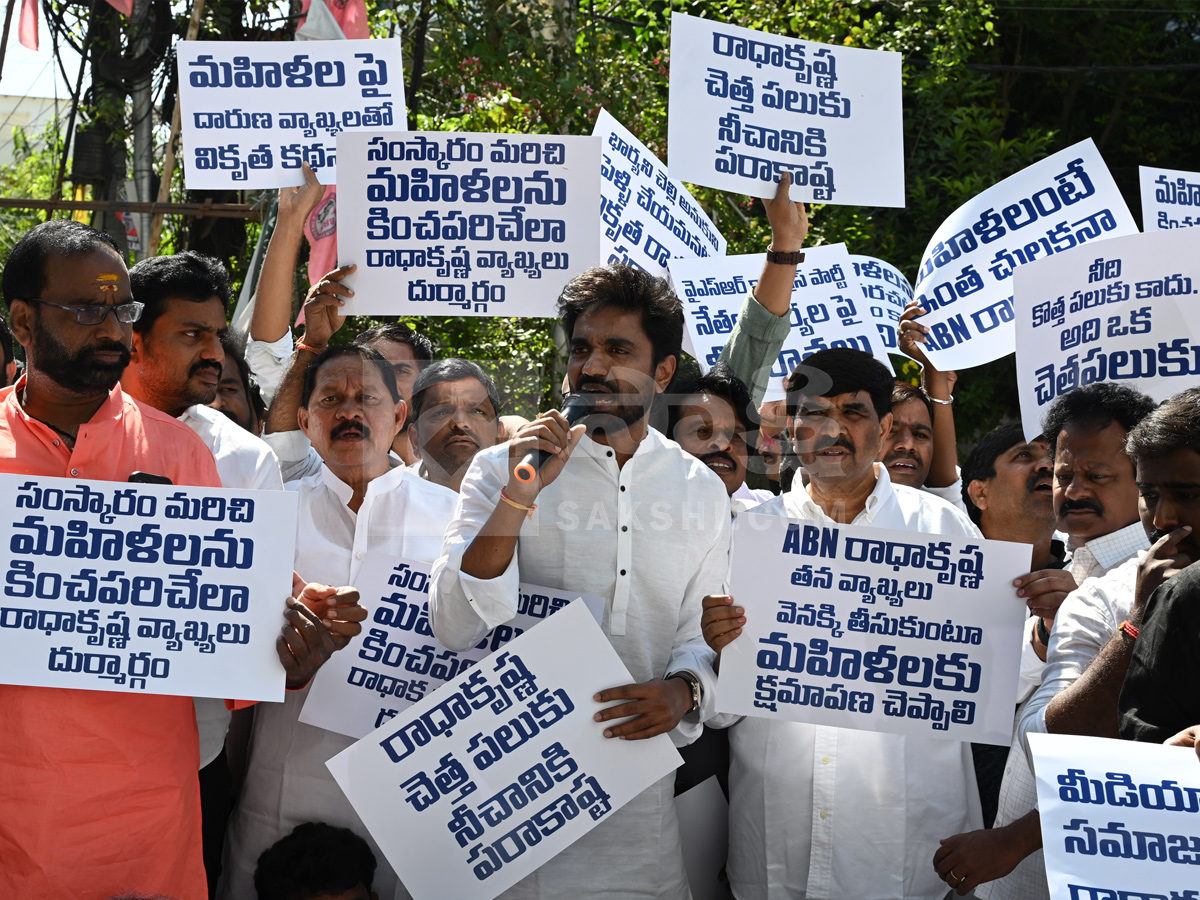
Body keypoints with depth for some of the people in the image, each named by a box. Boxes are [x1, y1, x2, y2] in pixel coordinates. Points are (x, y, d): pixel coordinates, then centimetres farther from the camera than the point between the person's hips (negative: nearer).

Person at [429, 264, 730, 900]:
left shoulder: (703, 491, 5)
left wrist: (684, 690, -14)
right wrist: (518, 497, -20)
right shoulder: (503, 469, -2)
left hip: (637, 768, 2)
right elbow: (453, 628, -12)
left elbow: (703, 632, 8)